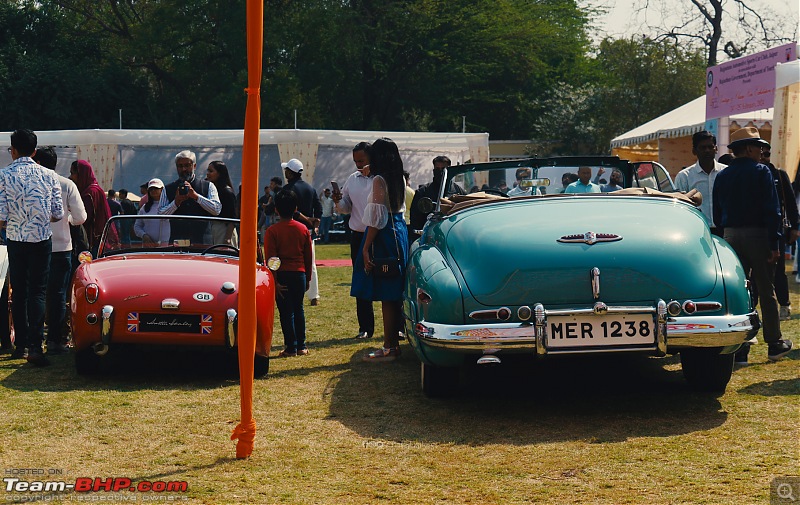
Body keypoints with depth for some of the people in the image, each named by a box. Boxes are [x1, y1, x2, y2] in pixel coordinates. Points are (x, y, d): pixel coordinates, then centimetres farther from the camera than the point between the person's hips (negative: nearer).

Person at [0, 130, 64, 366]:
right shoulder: (49, 176, -3)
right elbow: (58, 213, -1)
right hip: (42, 239, 0)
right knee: (38, 292, 1)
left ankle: (20, 344, 19)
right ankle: (35, 346, -11)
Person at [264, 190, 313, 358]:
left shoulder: (272, 231, -7)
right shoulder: (303, 229, 3)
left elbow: (271, 258, -10)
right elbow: (308, 257, 7)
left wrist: (274, 281, -7)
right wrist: (307, 278, 15)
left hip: (282, 275, -3)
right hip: (299, 274, 3)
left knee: (286, 312, 1)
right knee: (298, 309, 14)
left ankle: (291, 348, 3)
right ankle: (301, 346, 16)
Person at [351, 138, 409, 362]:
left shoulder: (379, 180, -14)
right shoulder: (400, 180, 9)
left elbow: (377, 218, -18)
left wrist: (366, 248, -15)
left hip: (384, 236, -8)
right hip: (400, 232, 8)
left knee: (386, 296, -6)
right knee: (394, 295, 12)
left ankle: (389, 348, -4)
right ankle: (394, 343, 17)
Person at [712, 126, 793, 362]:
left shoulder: (721, 176, 8)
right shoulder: (761, 172, -7)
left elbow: (717, 214, 9)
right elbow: (772, 210, -12)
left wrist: (726, 233, 16)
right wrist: (774, 243, -11)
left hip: (731, 236, 4)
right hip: (757, 236, -4)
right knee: (766, 291, 5)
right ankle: (774, 344, 13)